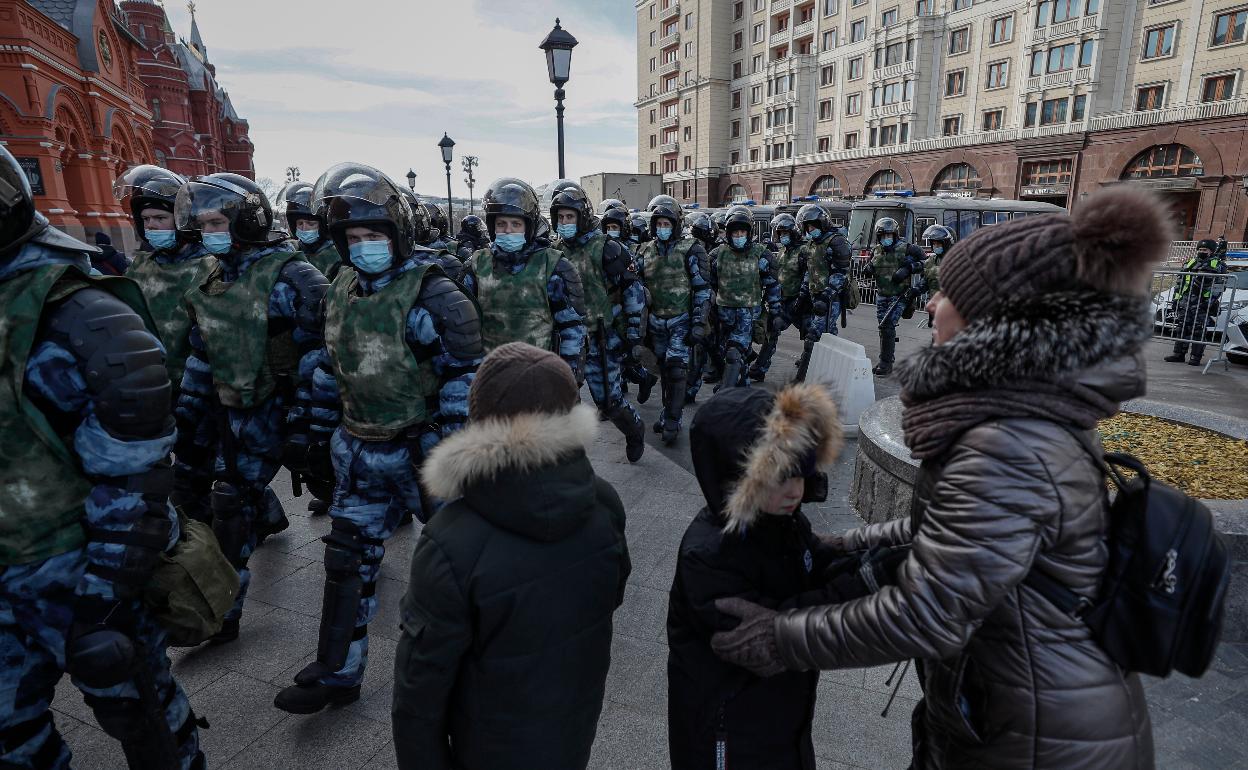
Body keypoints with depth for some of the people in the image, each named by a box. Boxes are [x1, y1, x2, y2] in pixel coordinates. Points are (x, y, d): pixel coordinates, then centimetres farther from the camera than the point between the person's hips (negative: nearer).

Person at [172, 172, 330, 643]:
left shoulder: (289, 276, -16)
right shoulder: (210, 284, 8)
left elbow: (324, 351, -18)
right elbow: (202, 356, 16)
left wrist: (315, 420, -19)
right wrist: (186, 420, 15)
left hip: (286, 407, -7)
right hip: (236, 413, 7)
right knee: (230, 506, 11)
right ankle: (223, 611, 28)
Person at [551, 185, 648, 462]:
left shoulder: (605, 248, -9)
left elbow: (633, 291, -8)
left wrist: (634, 334, -10)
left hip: (600, 339, -5)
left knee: (609, 400, 2)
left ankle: (635, 430, 33)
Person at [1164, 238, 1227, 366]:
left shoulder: (1218, 264, 5)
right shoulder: (1190, 263, 19)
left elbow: (1219, 285, -4)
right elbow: (1179, 282, 20)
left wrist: (1211, 300, -13)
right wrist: (1176, 298, 13)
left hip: (1202, 302, -5)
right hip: (1185, 300, 5)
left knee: (1198, 330, -5)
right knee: (1182, 327, 4)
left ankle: (1196, 356, -1)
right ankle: (1179, 353, 9)